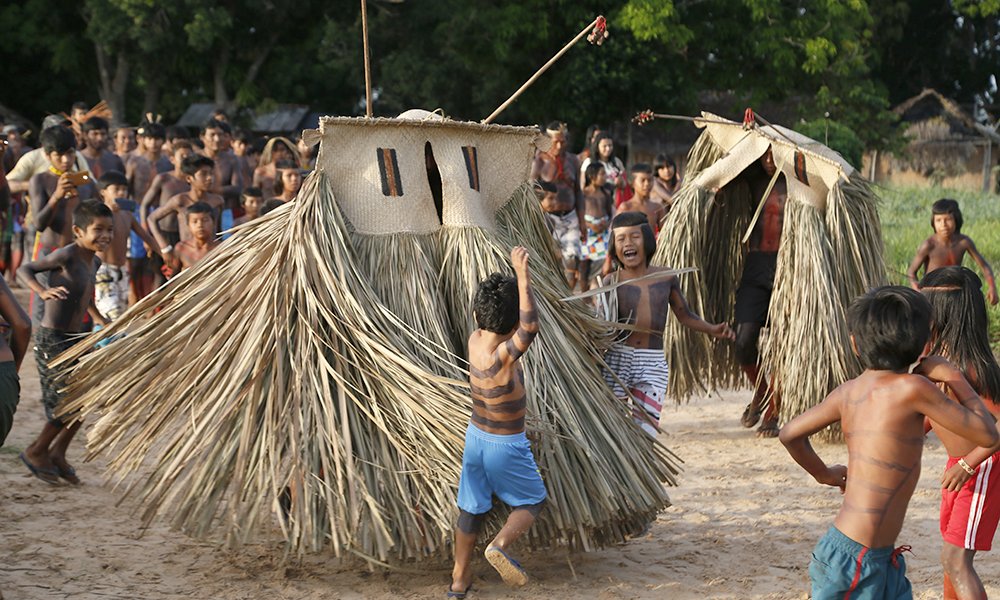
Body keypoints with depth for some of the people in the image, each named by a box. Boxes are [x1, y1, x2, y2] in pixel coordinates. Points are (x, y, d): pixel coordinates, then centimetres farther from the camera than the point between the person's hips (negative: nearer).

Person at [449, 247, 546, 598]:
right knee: (532, 502, 15)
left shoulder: (475, 340, -12)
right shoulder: (502, 357, -33)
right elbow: (529, 328, -50)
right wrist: (523, 277, -51)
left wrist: (516, 278, 6)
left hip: (476, 436, 7)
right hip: (506, 446, -7)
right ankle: (501, 545, -11)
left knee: (471, 509, 18)